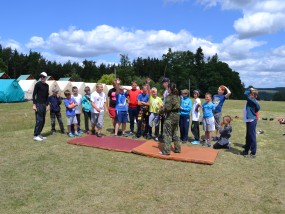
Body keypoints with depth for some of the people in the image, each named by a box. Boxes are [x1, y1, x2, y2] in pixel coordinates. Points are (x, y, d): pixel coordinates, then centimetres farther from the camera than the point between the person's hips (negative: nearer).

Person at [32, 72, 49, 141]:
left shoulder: (47, 85, 13)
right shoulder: (38, 84, -5)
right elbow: (34, 94, -8)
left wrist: (47, 105, 12)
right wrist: (34, 104, -14)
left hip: (44, 105, 7)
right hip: (38, 104, -7)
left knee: (43, 120, 8)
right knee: (39, 120, -9)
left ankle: (39, 134, 17)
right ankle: (35, 136, -3)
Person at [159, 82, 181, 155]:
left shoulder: (170, 97, -16)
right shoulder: (177, 97, 9)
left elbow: (167, 108, -21)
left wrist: (161, 110, -3)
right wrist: (164, 106, 10)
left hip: (170, 117, -8)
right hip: (176, 116, 8)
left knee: (167, 134, -1)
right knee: (174, 133, 19)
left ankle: (166, 151, 1)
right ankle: (177, 148, 25)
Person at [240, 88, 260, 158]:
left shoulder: (252, 100, -15)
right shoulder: (251, 100, 9)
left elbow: (245, 93, -27)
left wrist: (250, 89, -12)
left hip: (251, 121, -10)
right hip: (249, 120, 10)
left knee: (252, 137, -2)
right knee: (248, 137, 18)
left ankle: (253, 153, 6)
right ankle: (246, 151, 30)